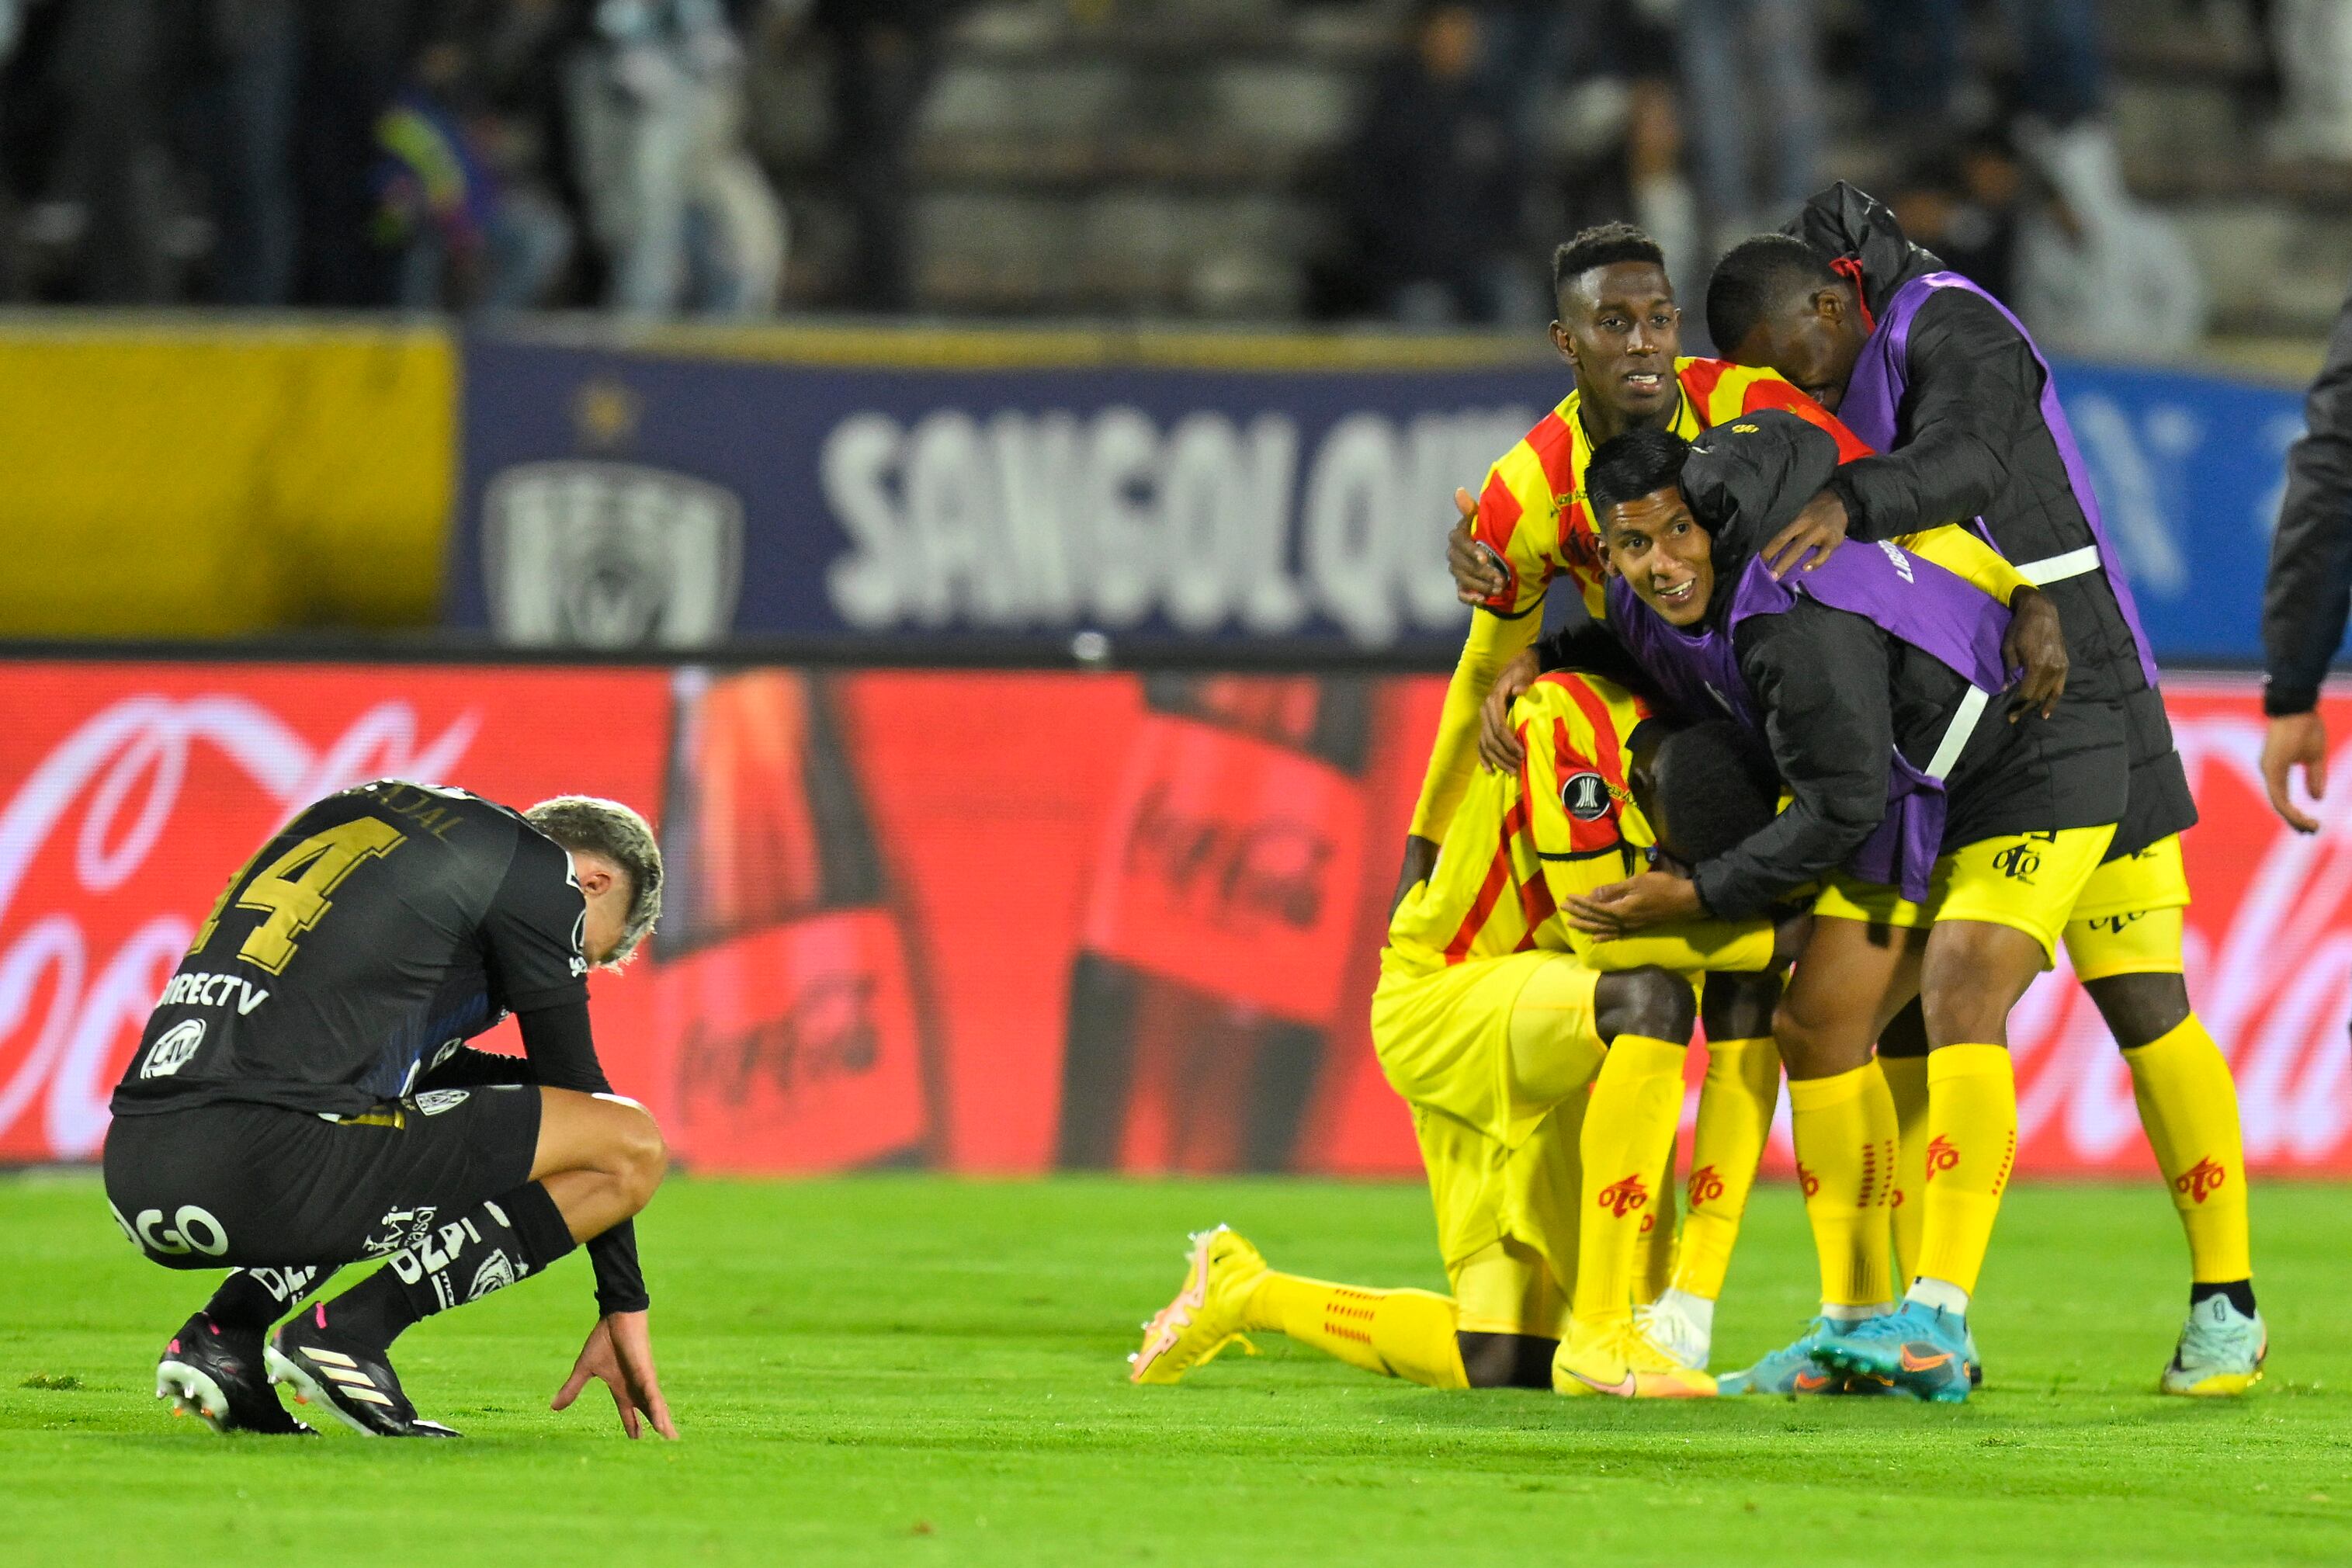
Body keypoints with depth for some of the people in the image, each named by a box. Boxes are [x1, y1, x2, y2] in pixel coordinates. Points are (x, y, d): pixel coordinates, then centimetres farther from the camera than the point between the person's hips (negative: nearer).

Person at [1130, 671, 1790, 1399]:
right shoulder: (1569, 721, -25)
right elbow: (1603, 933, -27)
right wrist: (1769, 938, -24)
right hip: (1442, 1012, -7)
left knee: (1503, 1367, -2)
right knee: (1650, 998, -36)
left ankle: (1243, 1291, 23)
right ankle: (1601, 1336, -31)